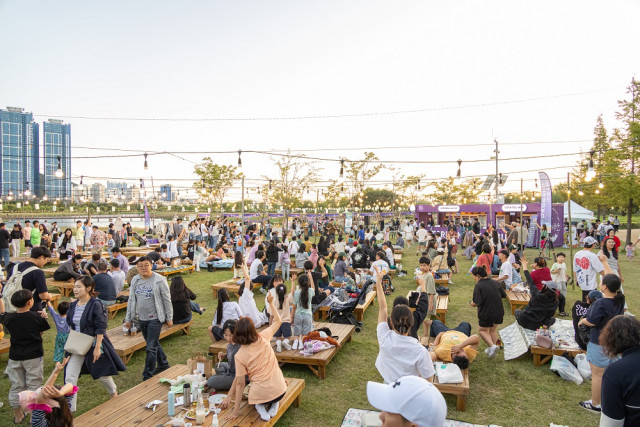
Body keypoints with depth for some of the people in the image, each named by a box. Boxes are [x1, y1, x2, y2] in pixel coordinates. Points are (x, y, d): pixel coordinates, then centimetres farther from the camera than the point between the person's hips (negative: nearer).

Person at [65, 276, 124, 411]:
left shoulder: (96, 305, -19)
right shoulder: (73, 306, 1)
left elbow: (100, 329, -18)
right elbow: (70, 325, 13)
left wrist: (97, 348, -19)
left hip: (93, 344, -5)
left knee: (101, 374, 11)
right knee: (70, 377, 0)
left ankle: (113, 391, 40)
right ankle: (69, 408, 12)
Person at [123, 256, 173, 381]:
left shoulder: (159, 280, -12)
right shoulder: (135, 280, 4)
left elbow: (167, 300, -8)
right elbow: (131, 300, 12)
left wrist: (169, 318, -7)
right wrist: (128, 318, 12)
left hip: (155, 318, -6)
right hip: (142, 318, 6)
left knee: (151, 347, -4)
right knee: (154, 343, 20)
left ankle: (148, 376, 8)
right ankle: (163, 364, 39)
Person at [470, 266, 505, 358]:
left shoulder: (479, 286, -19)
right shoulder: (495, 283, 0)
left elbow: (476, 302, -26)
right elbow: (503, 295, 9)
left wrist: (472, 303, -6)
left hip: (486, 313, -6)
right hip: (499, 312, 6)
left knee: (482, 330, 17)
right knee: (493, 330, 26)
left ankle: (492, 345, -3)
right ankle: (491, 349, 32)